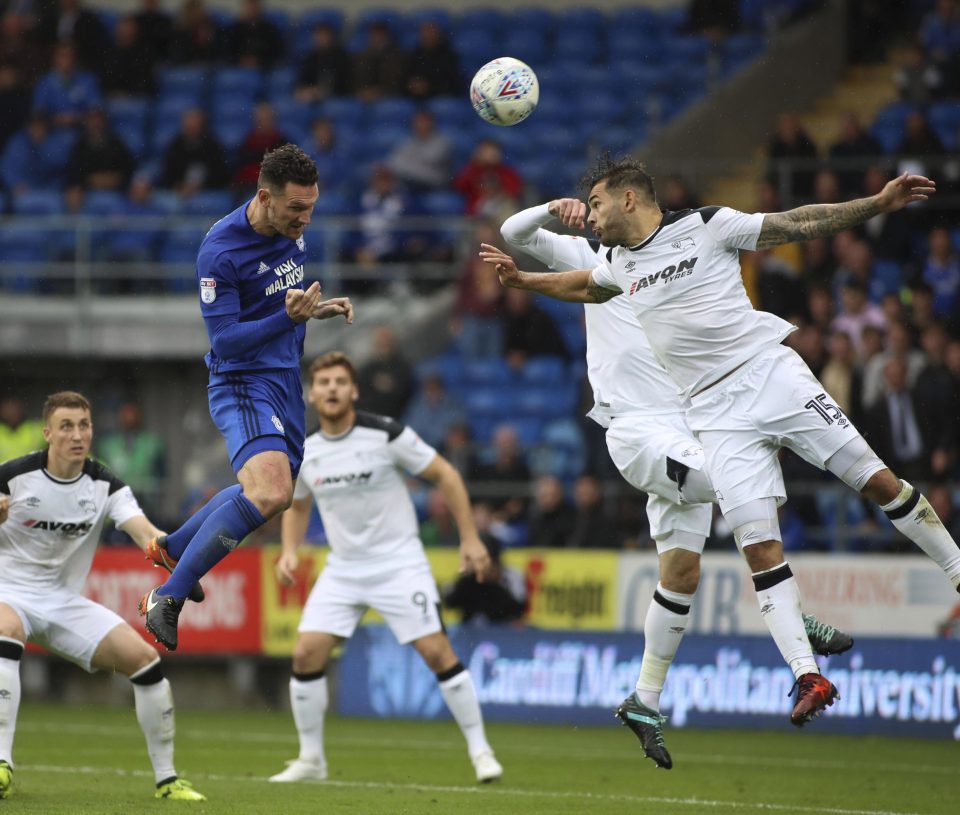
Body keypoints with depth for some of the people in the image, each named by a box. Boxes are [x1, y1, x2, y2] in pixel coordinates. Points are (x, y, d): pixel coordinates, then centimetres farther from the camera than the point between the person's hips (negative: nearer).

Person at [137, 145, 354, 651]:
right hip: (242, 382, -9)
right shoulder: (220, 251, -22)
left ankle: (171, 548, 42)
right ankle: (167, 600, -20)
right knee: (269, 493, -29)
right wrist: (289, 317, -32)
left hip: (285, 382, 9)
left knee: (270, 492, 21)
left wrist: (318, 309, 5)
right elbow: (226, 339, -21)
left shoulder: (291, 230, 3)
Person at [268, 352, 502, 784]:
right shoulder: (303, 453, 0)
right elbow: (297, 505, 19)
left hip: (399, 562, -4)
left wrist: (470, 538, -7)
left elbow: (445, 475, -4)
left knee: (437, 651, -12)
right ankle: (311, 759, 6)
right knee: (306, 654, -8)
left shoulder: (386, 434, -13)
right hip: (343, 567, 4)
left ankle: (480, 749, 1)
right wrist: (289, 550, 2)